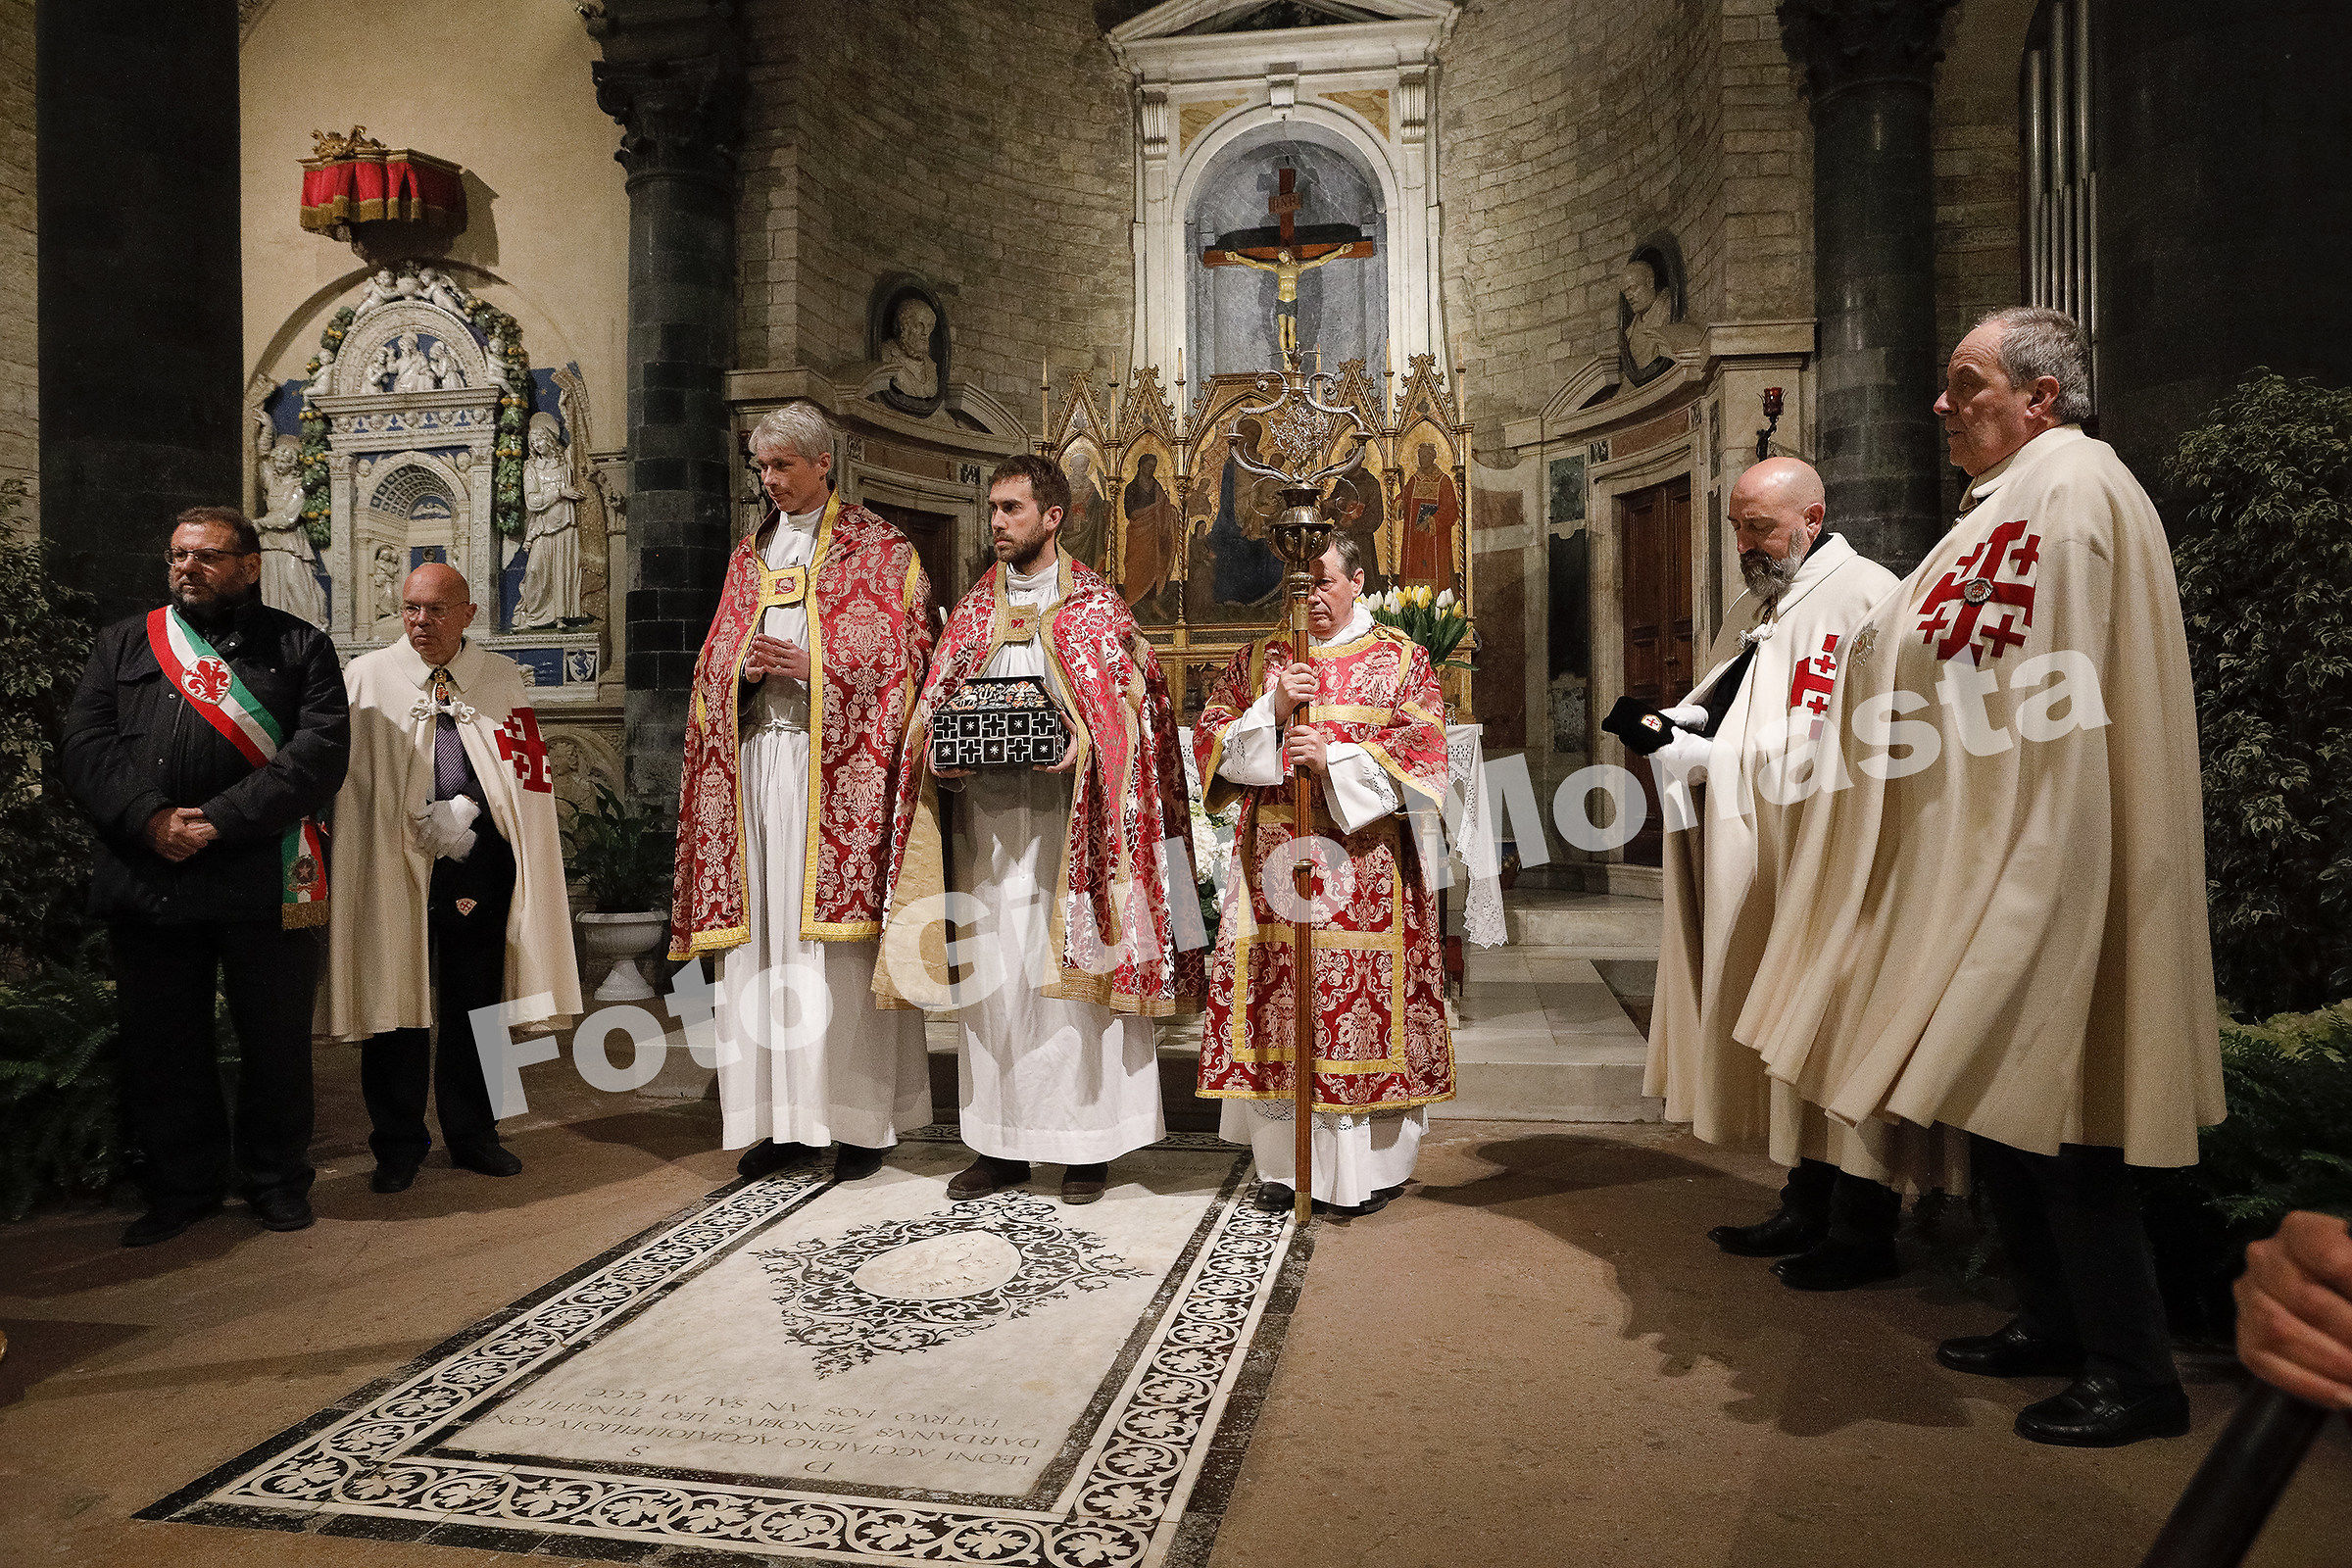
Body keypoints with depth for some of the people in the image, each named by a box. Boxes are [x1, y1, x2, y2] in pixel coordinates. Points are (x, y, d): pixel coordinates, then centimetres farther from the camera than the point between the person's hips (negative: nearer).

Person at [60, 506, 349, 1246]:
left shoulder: (299, 647, 6)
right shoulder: (124, 643, 16)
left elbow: (322, 749, -8)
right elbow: (83, 743, 5)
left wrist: (220, 821, -15)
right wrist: (148, 817, -13)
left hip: (263, 880, -3)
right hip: (145, 877, 3)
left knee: (276, 1037, 5)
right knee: (160, 1043, 10)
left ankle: (277, 1180, 22)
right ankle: (180, 1185, 26)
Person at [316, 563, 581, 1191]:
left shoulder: (503, 677, 9)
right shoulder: (366, 677, 4)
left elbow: (525, 769, 5)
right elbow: (352, 780, 0)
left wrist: (461, 813, -7)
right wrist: (423, 826, -8)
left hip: (483, 862, 2)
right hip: (396, 863, -1)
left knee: (474, 1003, 9)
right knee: (398, 1001, 2)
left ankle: (472, 1135, 22)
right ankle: (398, 1144, 17)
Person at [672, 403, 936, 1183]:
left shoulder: (879, 550, 4)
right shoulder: (749, 556, 20)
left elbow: (902, 657, -3)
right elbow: (712, 664, 19)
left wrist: (811, 668, -13)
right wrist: (741, 668, -3)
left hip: (835, 761, -5)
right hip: (755, 759, 5)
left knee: (839, 937, -6)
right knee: (764, 934, 2)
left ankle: (863, 1119, 2)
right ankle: (785, 1117, 10)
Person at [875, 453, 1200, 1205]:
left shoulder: (1096, 602, 3)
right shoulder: (975, 608, 15)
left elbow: (1130, 699, -3)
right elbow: (936, 706, 14)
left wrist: (1081, 743, -20)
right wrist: (942, 752, -7)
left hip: (1067, 818, -4)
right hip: (986, 813, 4)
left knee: (1076, 972, -1)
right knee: (991, 974, 6)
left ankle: (1089, 1141, 11)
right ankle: (1002, 1143, 16)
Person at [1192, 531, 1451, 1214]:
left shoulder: (1400, 658, 5)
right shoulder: (1259, 658, 12)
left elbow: (1421, 754, -4)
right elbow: (1213, 740, 6)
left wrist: (1333, 758, -15)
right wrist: (1273, 711, -11)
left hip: (1367, 861, -2)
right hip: (1274, 857, 2)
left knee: (1365, 996, -2)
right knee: (1278, 1002, 1)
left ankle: (1373, 1163, 12)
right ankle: (1284, 1162, 13)